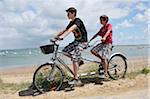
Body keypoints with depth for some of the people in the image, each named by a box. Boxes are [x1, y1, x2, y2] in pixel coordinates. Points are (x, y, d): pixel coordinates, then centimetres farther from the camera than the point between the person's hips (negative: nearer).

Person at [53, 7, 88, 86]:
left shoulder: (78, 21, -17)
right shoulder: (71, 23, 12)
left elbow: (70, 29, -35)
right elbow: (64, 30, 11)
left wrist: (62, 36, -46)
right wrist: (56, 36, 0)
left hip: (82, 41, -9)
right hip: (76, 41, 9)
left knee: (74, 59, -15)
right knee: (65, 51, 2)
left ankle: (76, 80, -11)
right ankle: (79, 61, 14)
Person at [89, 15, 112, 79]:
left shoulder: (109, 25, -3)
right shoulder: (102, 28, 19)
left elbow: (108, 31, -23)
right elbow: (96, 34, 17)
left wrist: (104, 37, -43)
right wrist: (89, 40, 10)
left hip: (108, 43, -8)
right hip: (102, 43, 8)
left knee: (104, 57, -14)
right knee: (93, 51, -6)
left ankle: (105, 74, -7)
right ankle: (104, 61, 7)